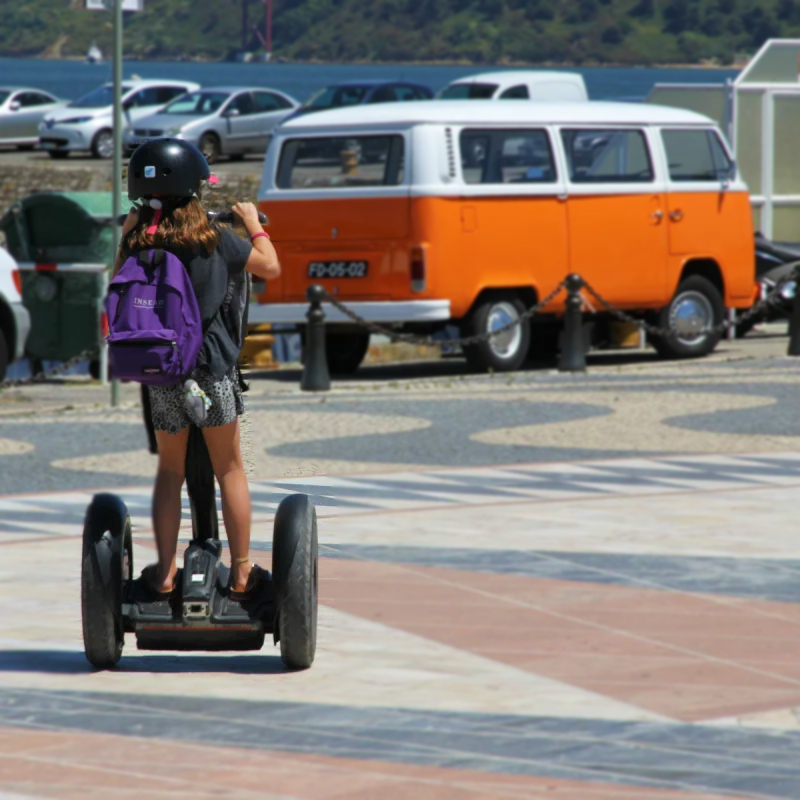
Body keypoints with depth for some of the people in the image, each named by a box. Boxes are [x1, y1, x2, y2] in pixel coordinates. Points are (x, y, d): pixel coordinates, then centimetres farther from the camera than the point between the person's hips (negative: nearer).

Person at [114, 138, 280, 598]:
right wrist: (253, 222, 17)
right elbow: (270, 267, 2)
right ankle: (241, 572, 12)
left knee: (170, 471, 16)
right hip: (212, 369, -3)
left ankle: (165, 572, 13)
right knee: (230, 468, 10)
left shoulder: (136, 240, -3)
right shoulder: (213, 239, -9)